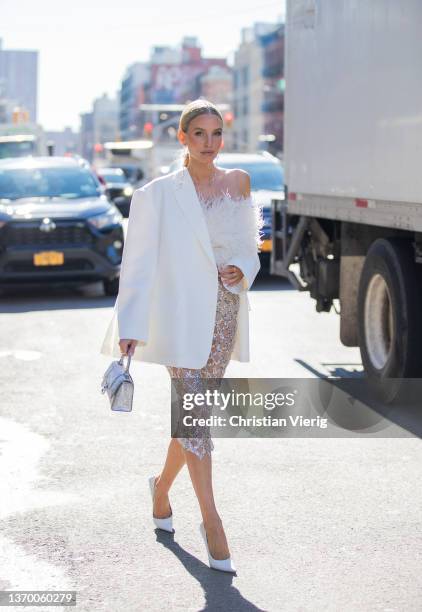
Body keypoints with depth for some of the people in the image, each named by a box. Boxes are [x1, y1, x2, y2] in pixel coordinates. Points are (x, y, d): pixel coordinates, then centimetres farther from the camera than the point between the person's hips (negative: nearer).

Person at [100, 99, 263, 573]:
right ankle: (211, 522, 0)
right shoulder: (158, 195, -4)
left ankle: (162, 486, 38)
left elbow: (249, 247, 15)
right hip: (181, 318, -4)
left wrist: (241, 270, -8)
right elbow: (138, 264, -7)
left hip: (224, 316, 4)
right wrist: (130, 328, -15)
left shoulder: (238, 183, 7)